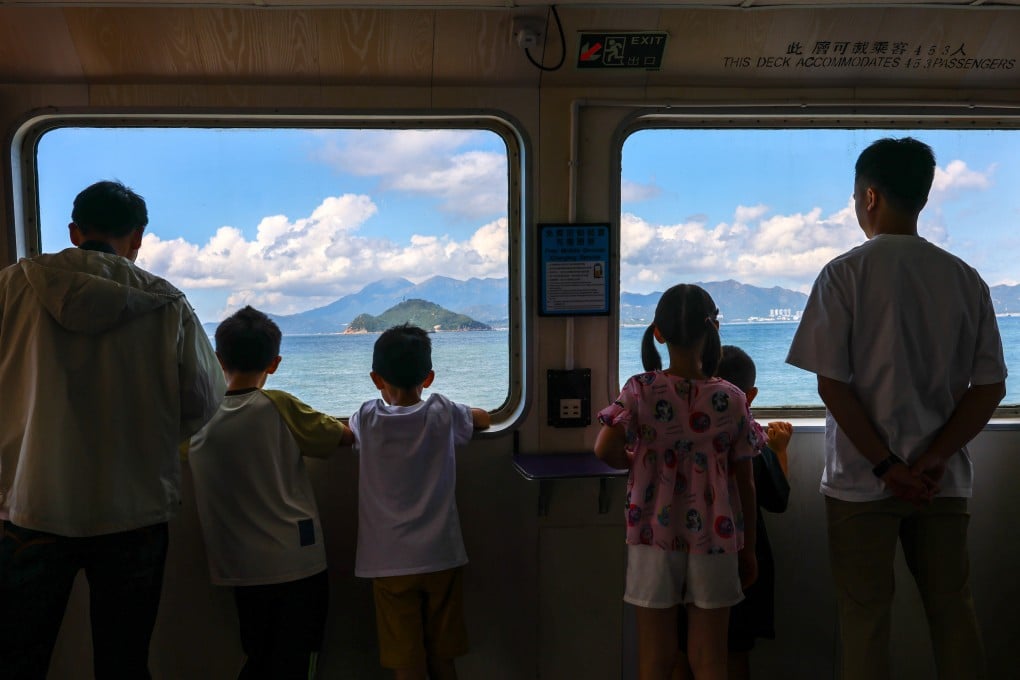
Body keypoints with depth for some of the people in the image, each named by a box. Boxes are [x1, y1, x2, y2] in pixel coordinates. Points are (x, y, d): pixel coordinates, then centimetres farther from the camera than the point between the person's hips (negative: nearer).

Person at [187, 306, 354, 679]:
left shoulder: (202, 423, -1)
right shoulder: (277, 407, -13)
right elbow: (345, 436, -6)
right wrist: (342, 426, 16)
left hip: (242, 569, 4)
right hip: (296, 564, -4)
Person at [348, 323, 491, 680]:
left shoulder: (367, 418, -5)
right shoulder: (442, 413, -4)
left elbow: (346, 430, 20)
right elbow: (483, 419, 16)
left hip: (391, 564, -1)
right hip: (442, 557, 1)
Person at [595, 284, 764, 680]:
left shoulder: (640, 391, -8)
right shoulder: (731, 399, -5)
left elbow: (604, 448, -20)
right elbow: (745, 483, 0)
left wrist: (635, 462, 3)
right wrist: (748, 550, 10)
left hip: (654, 536, 0)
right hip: (715, 540, 1)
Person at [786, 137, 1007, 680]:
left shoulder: (846, 273, -8)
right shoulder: (965, 278, 4)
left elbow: (831, 382, -13)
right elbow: (991, 386, 0)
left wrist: (886, 466, -8)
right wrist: (932, 462, -5)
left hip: (862, 479, -4)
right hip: (943, 482, 4)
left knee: (864, 617, 7)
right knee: (952, 612, 15)